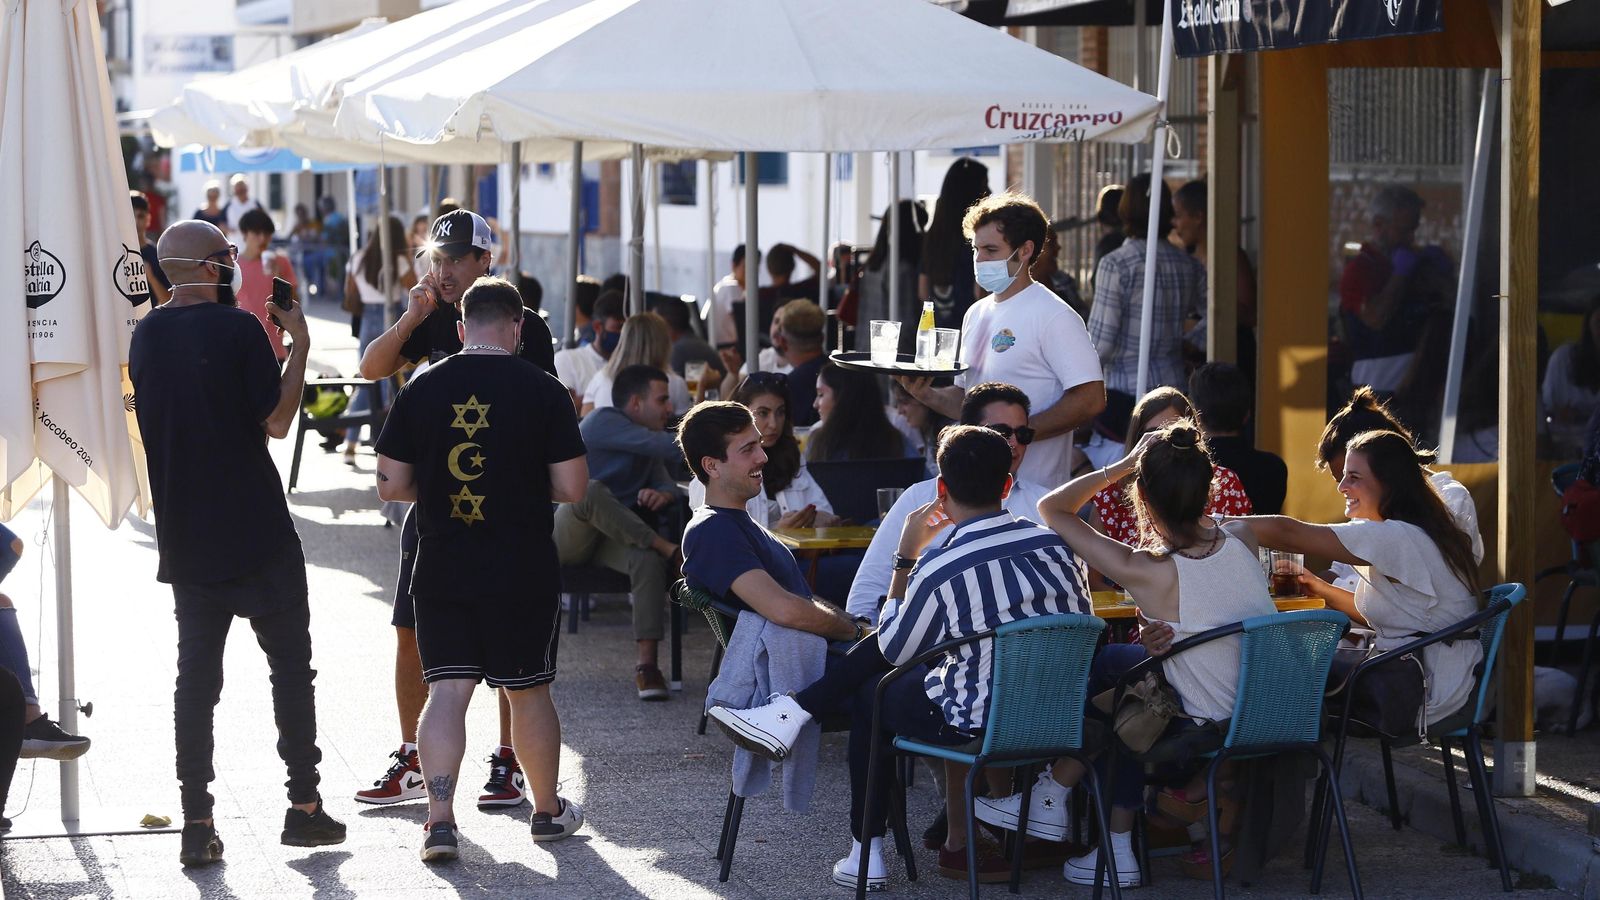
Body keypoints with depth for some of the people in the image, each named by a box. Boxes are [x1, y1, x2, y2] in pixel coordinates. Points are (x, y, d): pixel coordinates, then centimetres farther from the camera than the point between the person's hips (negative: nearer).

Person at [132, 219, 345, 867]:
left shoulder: (145, 336, 5)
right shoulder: (238, 329, -13)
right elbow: (276, 420, -12)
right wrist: (299, 343, -4)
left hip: (185, 538, 5)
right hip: (258, 534, -5)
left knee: (196, 673, 7)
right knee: (290, 665, 8)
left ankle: (197, 824, 2)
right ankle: (303, 806, 10)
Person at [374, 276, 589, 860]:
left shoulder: (421, 390, -1)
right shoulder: (542, 390, -6)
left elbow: (391, 485, 0)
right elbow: (572, 487, -7)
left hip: (440, 570, 1)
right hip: (523, 572, -1)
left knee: (446, 691, 3)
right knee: (528, 692, 12)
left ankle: (440, 818, -10)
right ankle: (548, 811, 27)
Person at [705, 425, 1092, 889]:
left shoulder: (938, 570, -19)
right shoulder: (1054, 543, -4)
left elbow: (893, 650, -1)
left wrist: (906, 557, 4)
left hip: (980, 722, -6)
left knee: (868, 695, 22)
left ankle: (865, 854, 27)